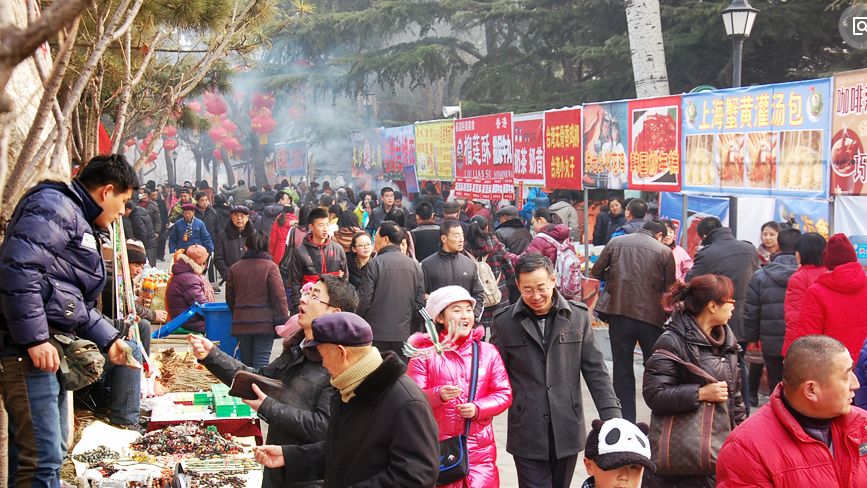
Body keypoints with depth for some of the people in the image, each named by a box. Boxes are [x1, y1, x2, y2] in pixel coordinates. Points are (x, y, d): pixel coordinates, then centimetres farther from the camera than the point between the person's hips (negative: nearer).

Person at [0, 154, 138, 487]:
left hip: (50, 347, 11)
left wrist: (108, 340, 25)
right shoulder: (55, 206, -8)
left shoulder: (80, 222, 24)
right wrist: (34, 340, -25)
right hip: (28, 348, -11)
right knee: (43, 459, -12)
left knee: (52, 453, 17)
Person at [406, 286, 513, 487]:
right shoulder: (425, 354, -1)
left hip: (480, 449, 2)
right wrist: (438, 395, -25)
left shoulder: (487, 352, 7)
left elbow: (504, 393, 5)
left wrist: (477, 408, -12)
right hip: (438, 448, -2)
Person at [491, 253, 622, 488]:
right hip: (527, 433, -2)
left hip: (568, 431, 2)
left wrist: (612, 417, -2)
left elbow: (595, 370, 3)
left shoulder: (578, 316, 1)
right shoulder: (504, 322, -1)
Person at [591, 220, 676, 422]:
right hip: (651, 317, -1)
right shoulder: (664, 251, -1)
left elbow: (596, 272, 6)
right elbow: (670, 289, 1)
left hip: (619, 314, 1)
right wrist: (665, 316, 16)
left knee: (622, 369, 9)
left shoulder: (615, 243, 3)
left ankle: (626, 420, 9)